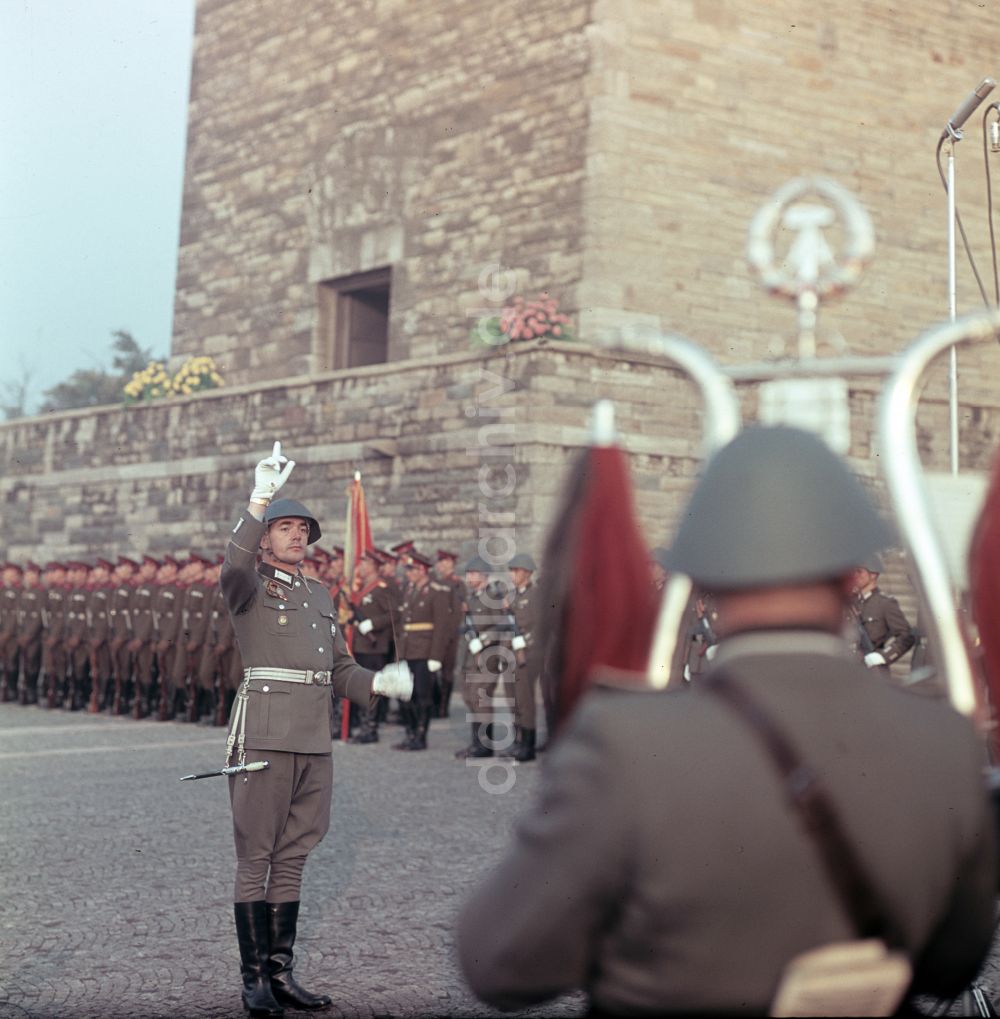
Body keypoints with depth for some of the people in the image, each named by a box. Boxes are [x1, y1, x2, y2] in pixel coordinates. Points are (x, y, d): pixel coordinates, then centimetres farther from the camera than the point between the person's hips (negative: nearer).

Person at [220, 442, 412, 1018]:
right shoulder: (250, 588, 1)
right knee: (256, 859, -2)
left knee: (292, 858, 10)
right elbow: (235, 566, -24)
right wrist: (260, 499, -33)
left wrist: (379, 684, 1)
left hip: (315, 740, 7)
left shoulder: (320, 597, 21)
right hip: (264, 732, -7)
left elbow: (340, 669, 21)